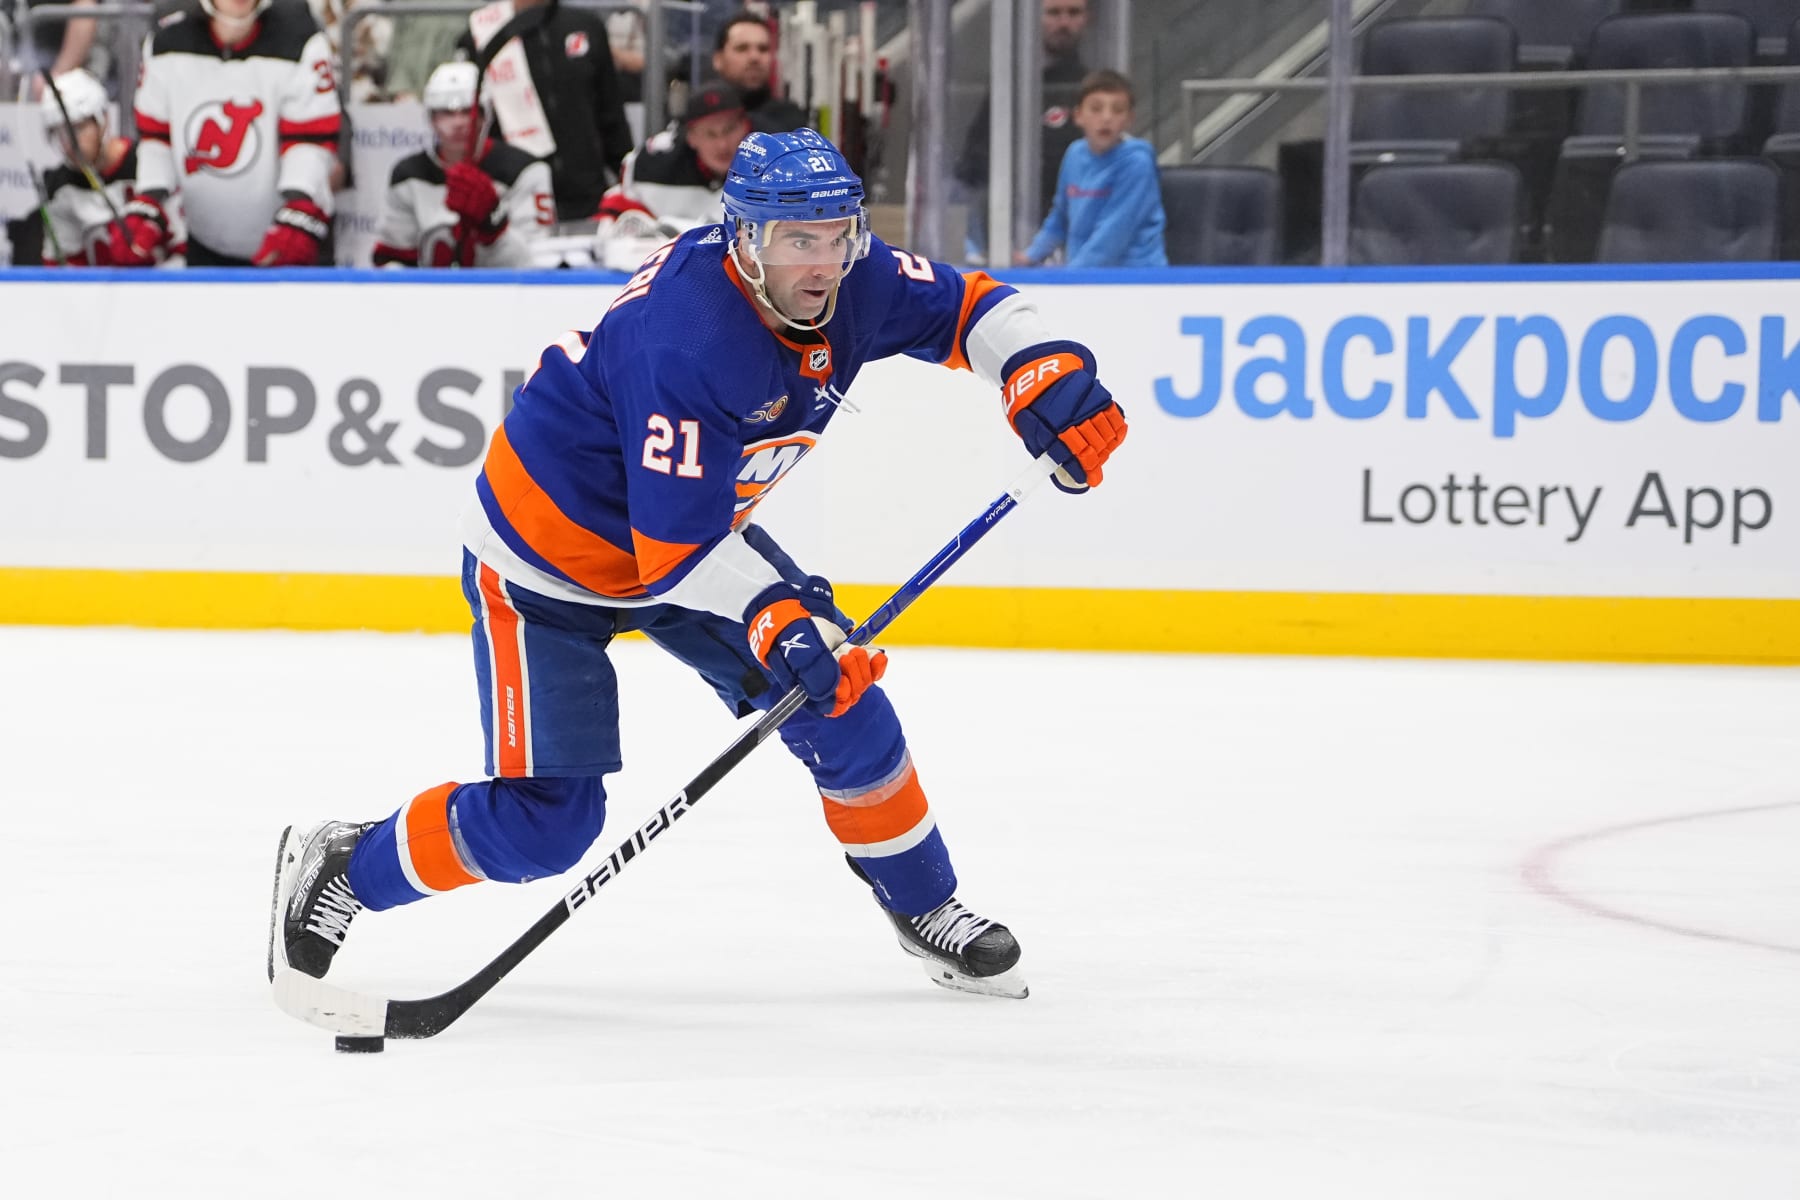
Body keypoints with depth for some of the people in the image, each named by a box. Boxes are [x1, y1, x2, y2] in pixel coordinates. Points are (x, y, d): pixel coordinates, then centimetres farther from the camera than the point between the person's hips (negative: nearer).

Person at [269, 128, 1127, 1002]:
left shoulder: (851, 285, -14)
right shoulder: (687, 339, -36)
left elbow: (970, 309, 3)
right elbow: (676, 545, -34)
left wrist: (1050, 381, -15)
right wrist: (775, 619, -43)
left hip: (697, 530, 8)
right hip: (547, 559, -8)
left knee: (838, 692, -1)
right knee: (543, 821, -11)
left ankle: (926, 908, 19)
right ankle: (340, 870, 10)